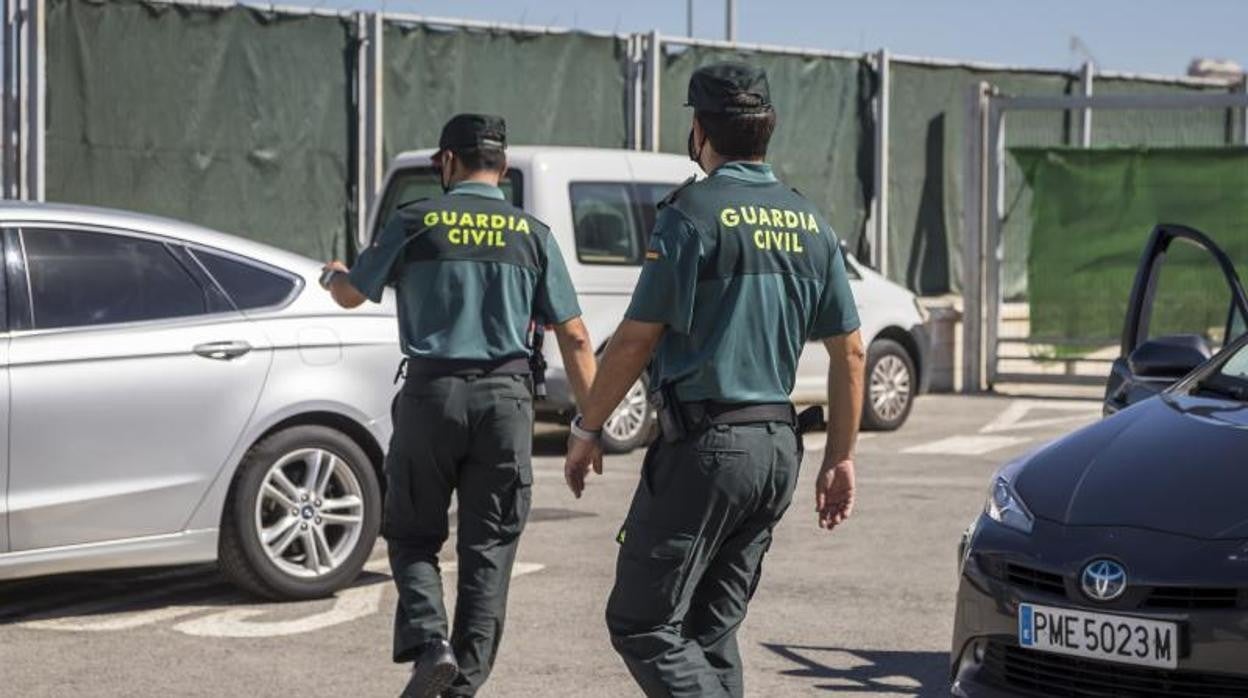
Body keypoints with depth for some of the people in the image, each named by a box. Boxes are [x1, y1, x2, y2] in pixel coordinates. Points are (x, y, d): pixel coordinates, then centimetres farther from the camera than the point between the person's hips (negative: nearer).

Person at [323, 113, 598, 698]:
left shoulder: (415, 222, 0)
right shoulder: (532, 233, 6)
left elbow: (352, 295, 13)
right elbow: (573, 335, 3)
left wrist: (333, 272, 37)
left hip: (432, 392, -1)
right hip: (506, 395, 2)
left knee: (413, 536, 13)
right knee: (488, 549, 8)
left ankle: (429, 641, -9)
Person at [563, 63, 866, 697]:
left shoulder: (694, 214, -10)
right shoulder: (809, 224, 10)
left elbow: (637, 339, -11)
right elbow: (848, 351, 11)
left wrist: (586, 430, -1)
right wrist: (840, 458, 16)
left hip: (705, 443, -7)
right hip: (778, 449, 7)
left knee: (641, 623, -3)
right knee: (711, 629, 15)